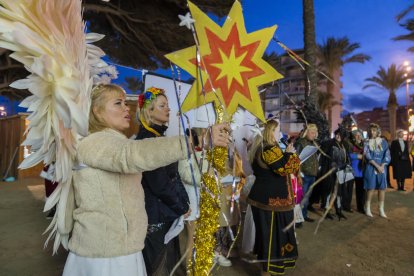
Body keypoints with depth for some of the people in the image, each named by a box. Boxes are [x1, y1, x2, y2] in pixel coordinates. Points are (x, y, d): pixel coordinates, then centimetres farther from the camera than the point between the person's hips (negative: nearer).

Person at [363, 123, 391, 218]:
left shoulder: (383, 142, 8)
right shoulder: (367, 143, 3)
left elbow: (387, 156, 2)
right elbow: (367, 156, -6)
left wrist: (382, 166, -11)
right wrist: (377, 166, -14)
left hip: (382, 168, 2)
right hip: (370, 168, -2)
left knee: (382, 188, 2)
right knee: (370, 188, -2)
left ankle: (381, 210, 10)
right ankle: (368, 208, 8)